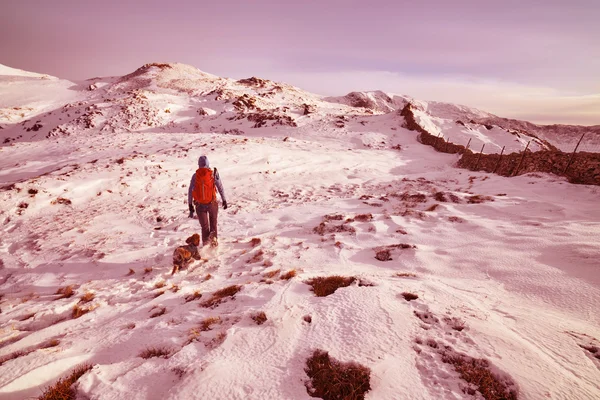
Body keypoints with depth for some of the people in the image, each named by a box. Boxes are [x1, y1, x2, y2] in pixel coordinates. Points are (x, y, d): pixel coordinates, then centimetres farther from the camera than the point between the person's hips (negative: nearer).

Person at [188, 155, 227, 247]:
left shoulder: (195, 175, -1)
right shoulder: (213, 173, -6)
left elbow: (190, 191, 1)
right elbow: (220, 187, -3)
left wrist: (190, 205, 8)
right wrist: (224, 200, 6)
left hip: (199, 205, 1)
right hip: (212, 203, -1)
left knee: (204, 226, 15)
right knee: (213, 222, 19)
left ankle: (205, 243, 10)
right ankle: (213, 237, -2)